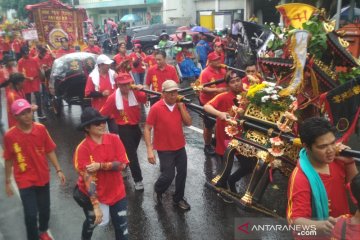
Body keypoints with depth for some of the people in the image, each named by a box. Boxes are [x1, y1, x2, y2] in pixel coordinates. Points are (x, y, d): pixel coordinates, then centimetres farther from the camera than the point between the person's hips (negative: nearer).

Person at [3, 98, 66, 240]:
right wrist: (7, 182, 2)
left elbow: (50, 151, -1)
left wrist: (58, 170, -4)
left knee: (45, 209, 15)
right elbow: (8, 160, -3)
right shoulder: (9, 136, -15)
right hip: (25, 181, -2)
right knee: (31, 214, 0)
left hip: (43, 177, 3)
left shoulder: (41, 129, -10)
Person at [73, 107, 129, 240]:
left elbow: (122, 164, -15)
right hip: (91, 194, -1)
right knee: (91, 222, 24)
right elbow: (88, 178, -23)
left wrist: (100, 166, -27)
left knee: (122, 228, 6)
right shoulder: (83, 148, -21)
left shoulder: (114, 139, -12)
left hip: (116, 192, 2)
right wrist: (96, 206, -25)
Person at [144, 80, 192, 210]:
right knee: (168, 176, -4)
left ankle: (178, 198, 34)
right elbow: (147, 129, -14)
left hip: (180, 147, 5)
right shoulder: (156, 108, -16)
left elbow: (188, 123, -7)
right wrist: (149, 150, -19)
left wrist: (181, 106, -14)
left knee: (182, 174, 11)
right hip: (165, 149, -5)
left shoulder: (179, 105, 0)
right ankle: (157, 189, 30)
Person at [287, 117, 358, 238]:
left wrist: (350, 162, -15)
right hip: (319, 235, -6)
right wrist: (320, 226, -54)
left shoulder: (335, 159, -14)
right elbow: (296, 220, -35)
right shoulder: (300, 179, -33)